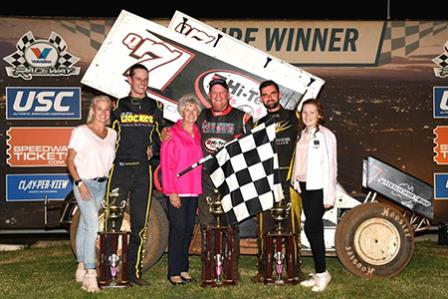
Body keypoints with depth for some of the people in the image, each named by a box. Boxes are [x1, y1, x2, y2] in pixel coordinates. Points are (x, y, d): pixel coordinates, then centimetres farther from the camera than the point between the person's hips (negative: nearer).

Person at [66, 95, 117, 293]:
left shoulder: (112, 134, 10)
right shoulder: (81, 131, -3)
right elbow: (70, 161, -4)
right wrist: (80, 183, -14)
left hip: (103, 184, 5)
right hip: (85, 183, -5)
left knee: (85, 225, 13)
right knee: (93, 225, -16)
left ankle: (81, 268, 21)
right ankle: (90, 274, -16)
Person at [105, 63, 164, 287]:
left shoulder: (154, 108, 13)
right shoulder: (118, 107, 8)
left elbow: (160, 136, 20)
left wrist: (153, 148, 1)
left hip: (143, 170, 2)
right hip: (120, 169, -2)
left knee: (139, 223, 3)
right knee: (114, 221, -4)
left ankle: (134, 271, 10)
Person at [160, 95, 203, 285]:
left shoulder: (198, 134, 12)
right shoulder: (172, 134, -3)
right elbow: (166, 165, -7)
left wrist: (201, 187, 8)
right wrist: (171, 191, -12)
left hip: (194, 190, 5)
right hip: (177, 191, -5)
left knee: (188, 229, 9)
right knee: (178, 228, -7)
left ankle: (183, 268, 18)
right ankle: (173, 271, 0)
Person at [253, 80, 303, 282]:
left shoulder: (294, 117, 10)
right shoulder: (259, 124, 21)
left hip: (288, 177, -3)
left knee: (291, 224, -4)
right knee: (264, 226, 1)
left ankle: (295, 269, 4)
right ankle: (263, 269, 8)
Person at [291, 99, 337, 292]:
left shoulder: (325, 135, -6)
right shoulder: (302, 135, 12)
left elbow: (330, 166, -9)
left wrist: (329, 195, -12)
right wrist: (295, 182, 8)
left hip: (318, 188, -6)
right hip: (304, 187, 6)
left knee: (311, 229, -10)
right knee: (315, 230, 10)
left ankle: (321, 273, 1)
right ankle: (320, 273, 17)